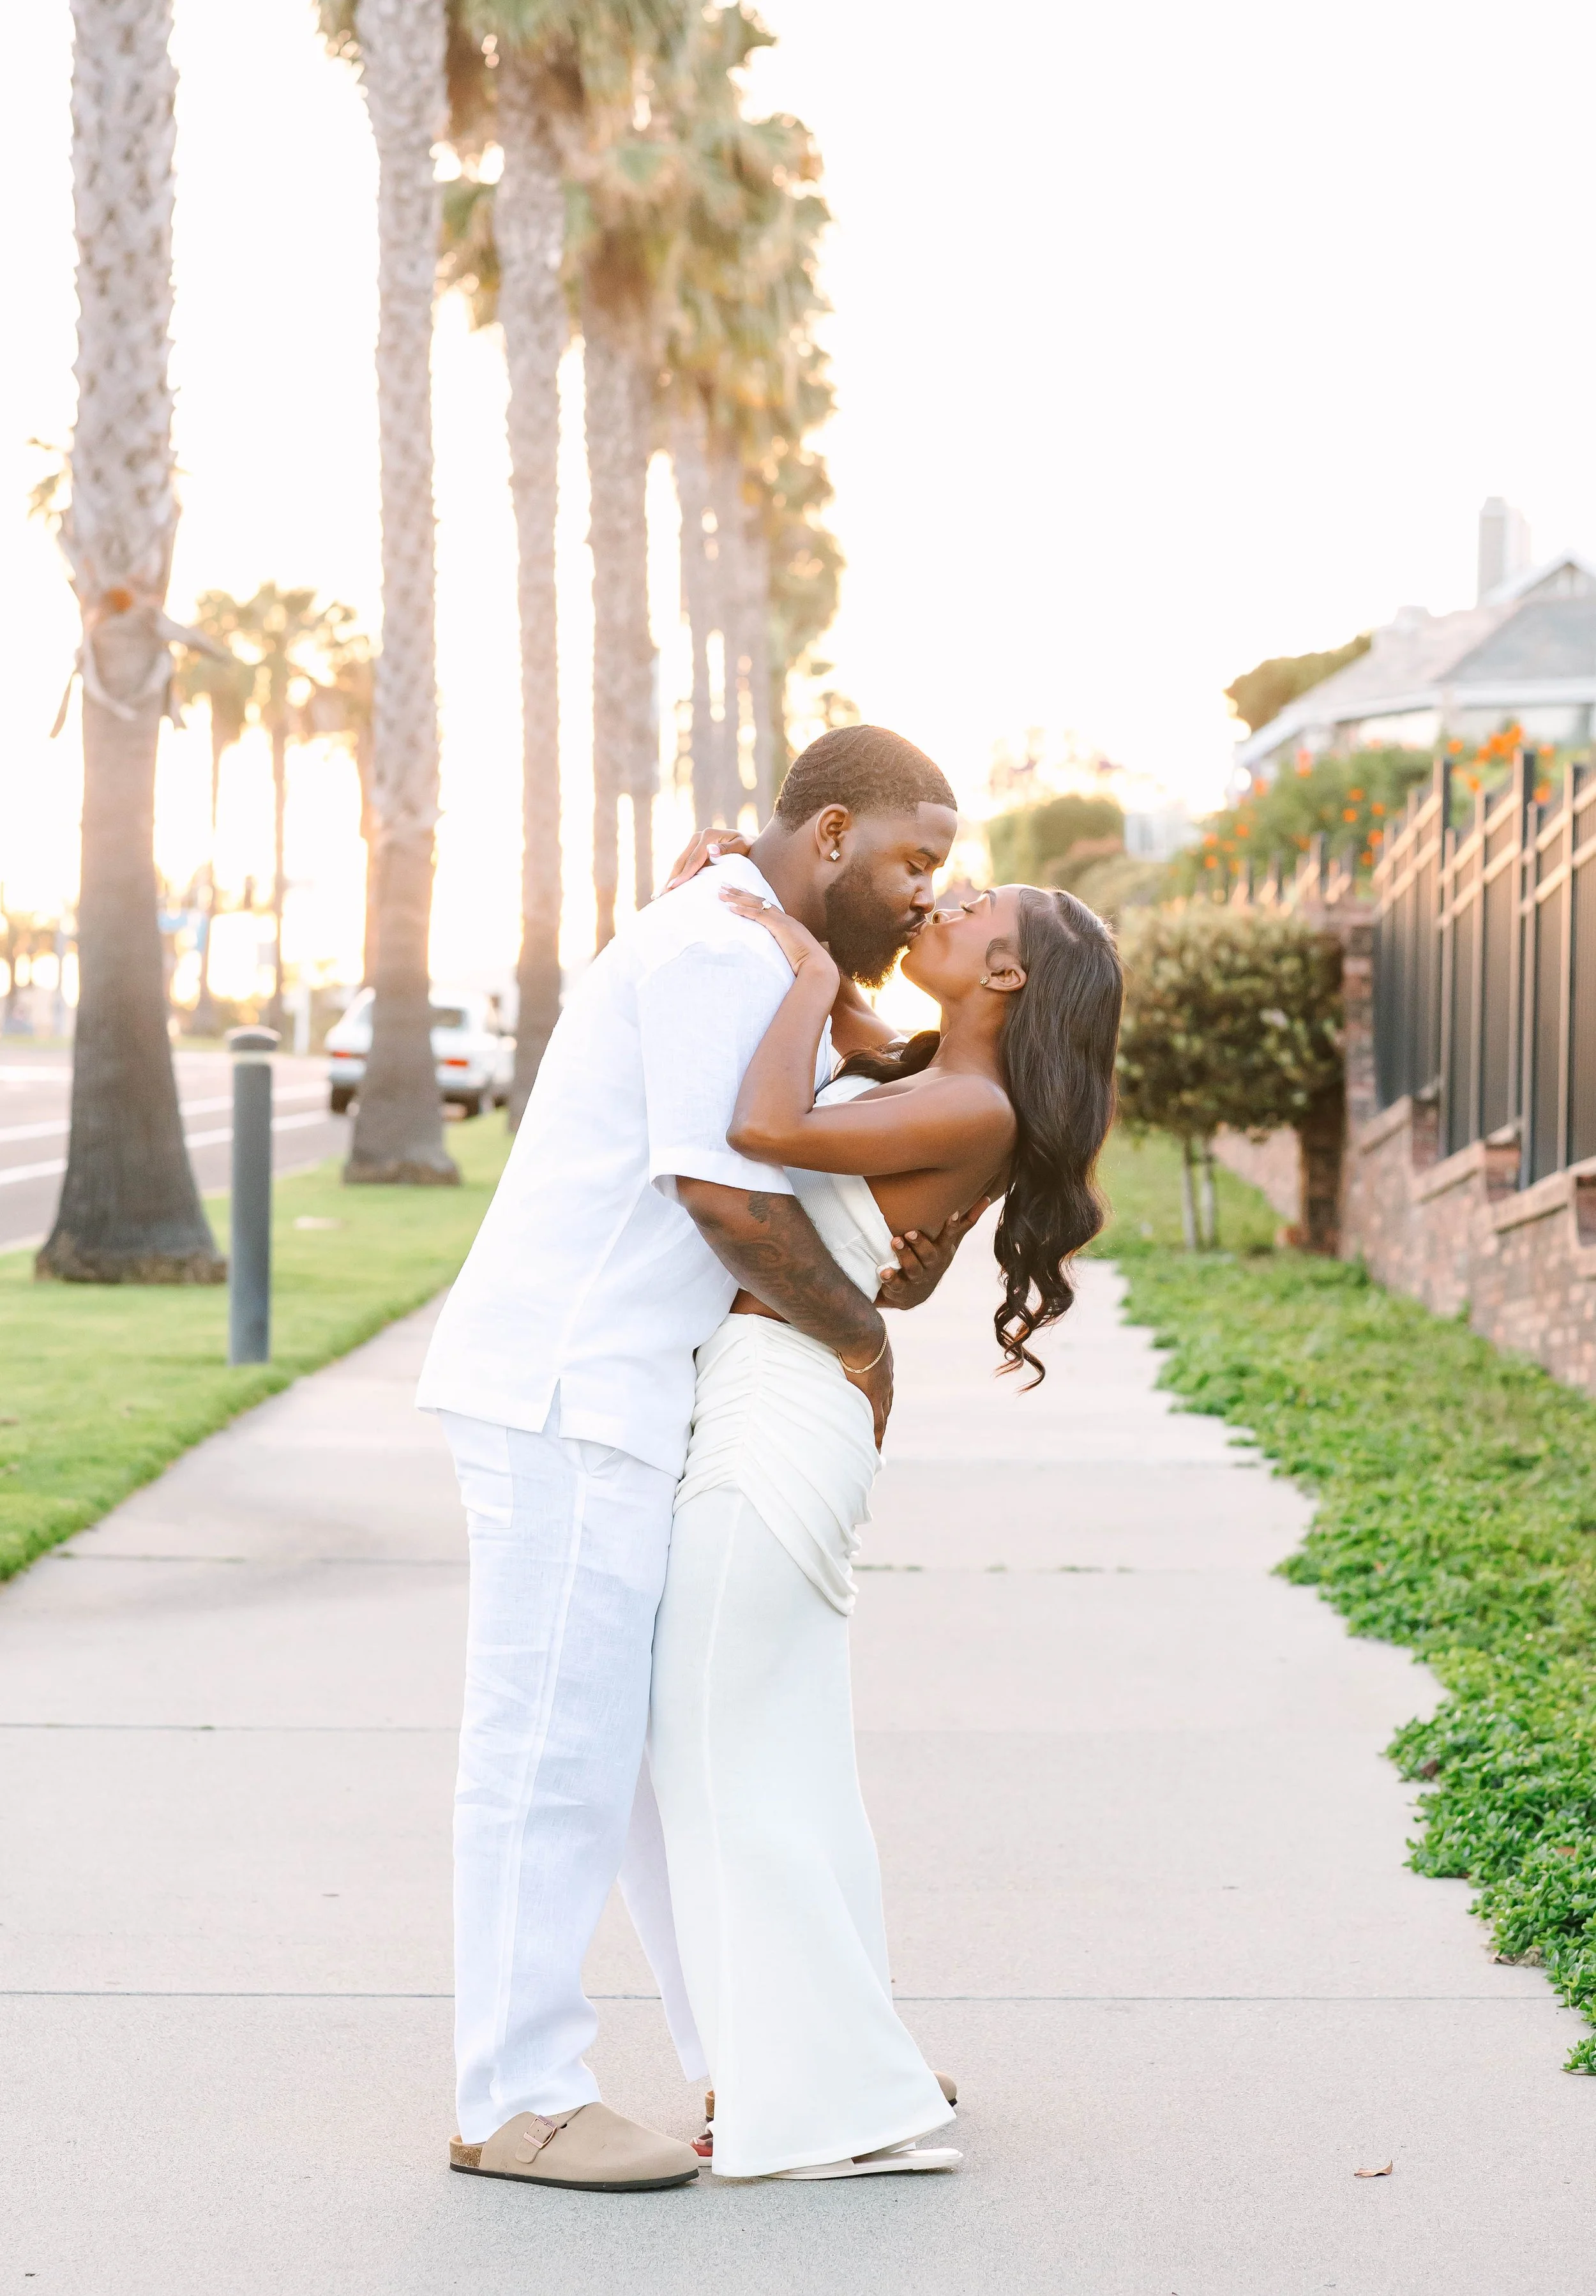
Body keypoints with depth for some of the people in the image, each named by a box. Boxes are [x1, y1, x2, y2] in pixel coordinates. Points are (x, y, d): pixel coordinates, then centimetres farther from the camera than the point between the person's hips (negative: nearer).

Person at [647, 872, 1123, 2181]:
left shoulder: (979, 1111, -14)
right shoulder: (919, 1077, 14)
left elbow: (765, 1131, -26)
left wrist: (812, 969, -14)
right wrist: (725, 898, 8)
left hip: (771, 1432, -9)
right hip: (778, 1430, 9)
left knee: (727, 1767, -4)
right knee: (783, 1766, 13)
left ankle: (838, 2104, 2)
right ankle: (827, 2080, 20)